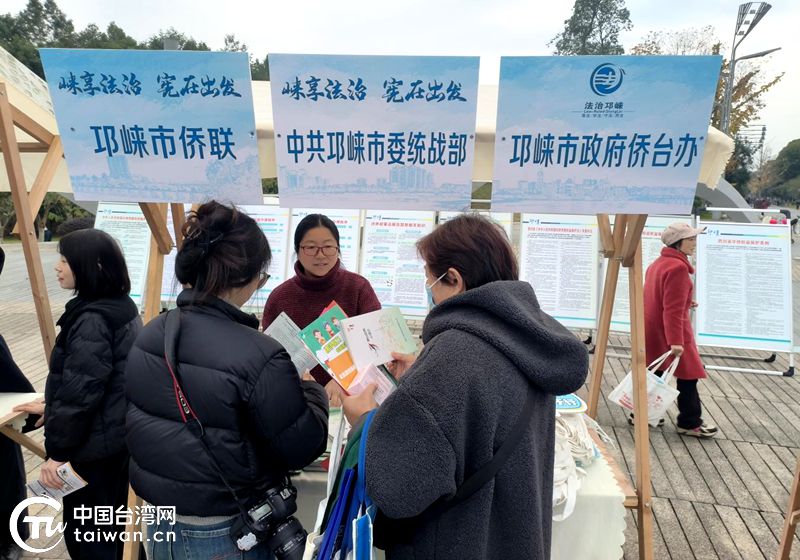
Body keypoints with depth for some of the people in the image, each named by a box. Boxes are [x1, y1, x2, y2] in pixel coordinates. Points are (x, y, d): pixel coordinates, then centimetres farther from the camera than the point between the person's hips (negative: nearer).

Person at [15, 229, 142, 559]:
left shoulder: (91, 320, -24)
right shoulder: (123, 308, 5)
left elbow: (79, 392, -24)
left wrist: (57, 451, -14)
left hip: (93, 445, -9)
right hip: (120, 436, 9)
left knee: (86, 532, 9)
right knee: (114, 522, 24)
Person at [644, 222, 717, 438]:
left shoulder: (658, 263, 12)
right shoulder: (678, 267, -18)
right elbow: (673, 309, -23)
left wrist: (685, 303, 23)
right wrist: (675, 341, -24)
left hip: (651, 331, 10)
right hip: (667, 332, -9)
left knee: (655, 374, 15)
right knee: (688, 375, 4)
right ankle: (690, 423, 16)